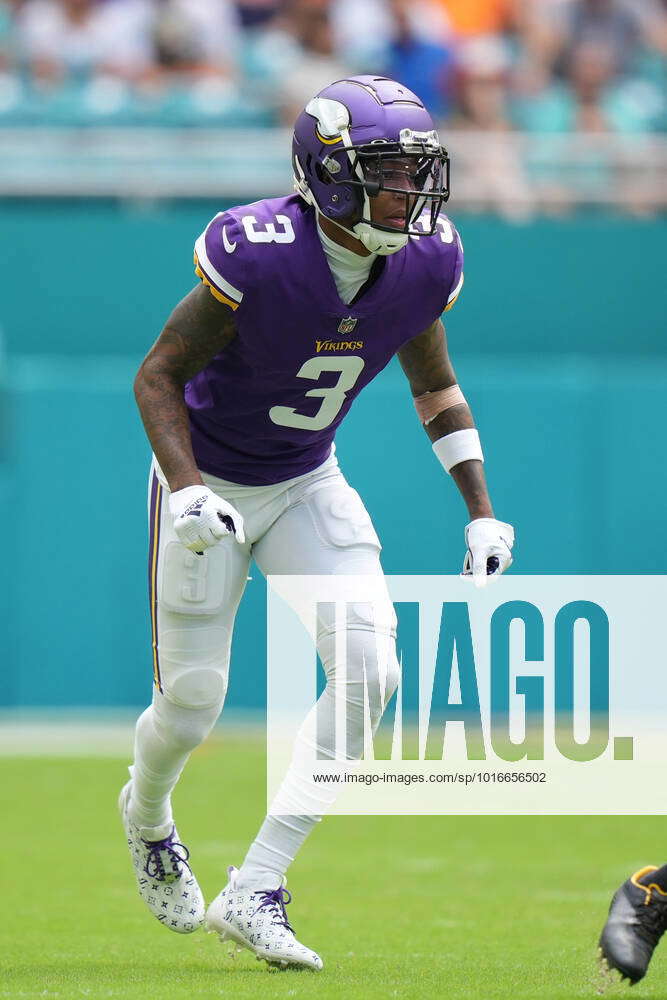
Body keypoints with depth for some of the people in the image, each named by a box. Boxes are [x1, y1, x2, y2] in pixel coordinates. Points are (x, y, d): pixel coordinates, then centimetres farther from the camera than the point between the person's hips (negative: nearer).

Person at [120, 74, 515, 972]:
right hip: (211, 485, -4)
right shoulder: (258, 256, -29)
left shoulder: (426, 264, -12)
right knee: (192, 704, 0)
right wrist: (187, 491, -32)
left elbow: (436, 389, 7)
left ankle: (255, 891, -7)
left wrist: (482, 513, 0)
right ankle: (148, 815, 40)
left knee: (370, 672, -15)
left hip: (308, 485, 4)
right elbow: (159, 375, -18)